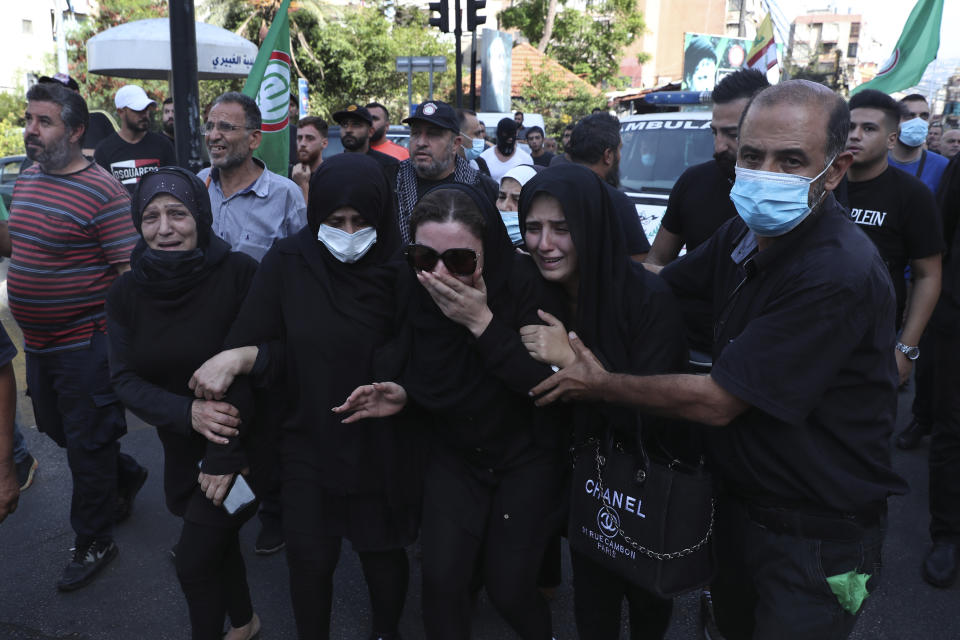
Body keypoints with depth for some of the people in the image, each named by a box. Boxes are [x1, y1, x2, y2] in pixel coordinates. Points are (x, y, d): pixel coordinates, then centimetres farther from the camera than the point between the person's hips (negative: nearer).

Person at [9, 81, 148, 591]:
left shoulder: (103, 190, -19)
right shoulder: (26, 179, 7)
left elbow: (130, 271, -20)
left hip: (83, 343, -8)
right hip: (38, 340, 8)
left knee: (86, 443, 5)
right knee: (56, 428, 22)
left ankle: (93, 542, 23)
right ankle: (126, 476, 46)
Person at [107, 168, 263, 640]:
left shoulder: (239, 273, -19)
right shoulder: (126, 294, -4)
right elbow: (125, 380, -7)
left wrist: (224, 454, -20)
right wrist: (188, 412, -26)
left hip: (241, 444, -5)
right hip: (181, 448, 5)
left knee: (194, 562, 1)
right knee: (217, 541, 23)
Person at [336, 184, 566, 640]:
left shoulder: (523, 283, -23)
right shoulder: (412, 290, -13)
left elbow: (547, 382, -28)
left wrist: (482, 322, -34)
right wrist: (401, 393, -17)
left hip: (525, 454, -3)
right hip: (453, 453, 3)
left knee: (508, 588, -1)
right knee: (441, 577, -6)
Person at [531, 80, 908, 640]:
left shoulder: (838, 274, -30)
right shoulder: (748, 234, -3)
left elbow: (717, 401, -27)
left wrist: (601, 384, -16)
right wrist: (573, 332, -8)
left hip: (817, 541, -7)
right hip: (738, 502, 7)